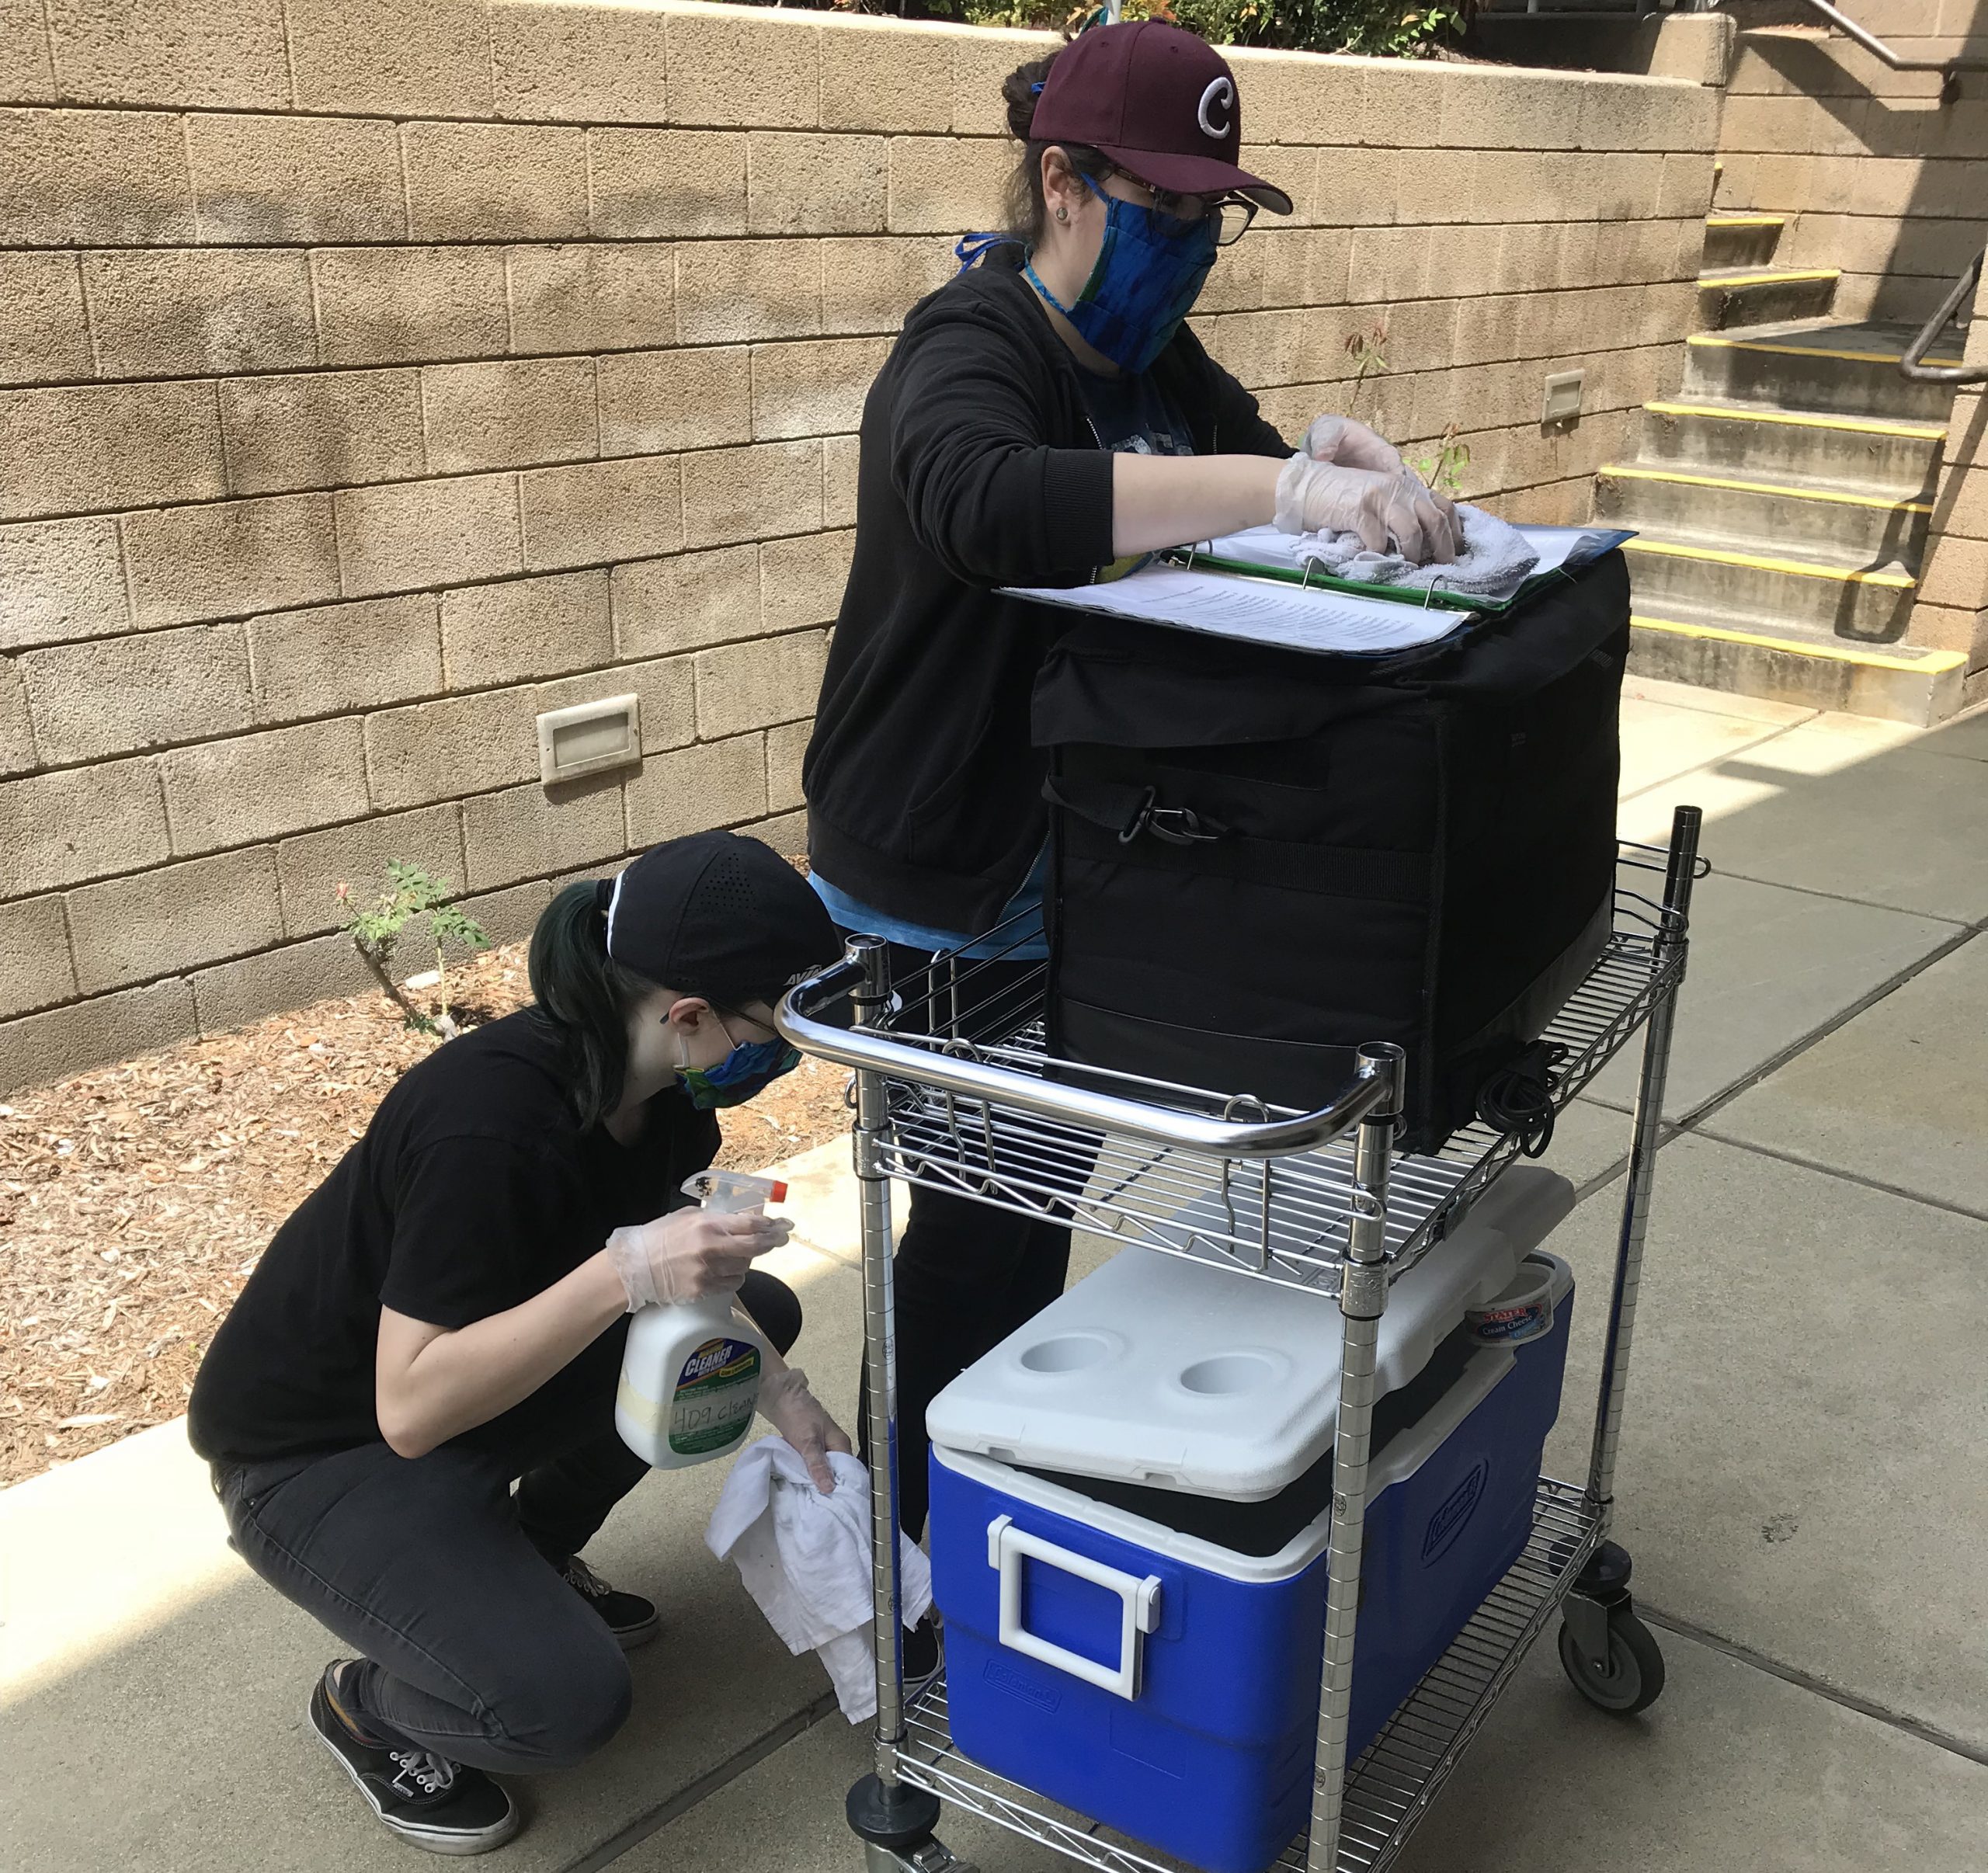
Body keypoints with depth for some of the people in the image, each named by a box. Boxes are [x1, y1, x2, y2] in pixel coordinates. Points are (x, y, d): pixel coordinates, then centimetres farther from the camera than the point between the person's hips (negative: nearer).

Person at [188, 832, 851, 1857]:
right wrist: (624, 1273, -42)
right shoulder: (492, 1122, -35)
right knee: (565, 1700, -26)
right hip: (315, 1452, -8)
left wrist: (771, 1386, -8)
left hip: (472, 1359, 8)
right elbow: (412, 1408, -34)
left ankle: (523, 1556, 17)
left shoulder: (655, 1085, -10)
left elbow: (677, 1269, 7)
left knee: (759, 1310, 5)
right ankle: (366, 1702, 8)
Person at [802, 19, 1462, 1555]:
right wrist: (1281, 487, -48)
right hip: (944, 893, -8)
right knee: (986, 1210, 3)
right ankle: (927, 1533, 23)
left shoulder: (1149, 353, 7)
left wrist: (1333, 458, -8)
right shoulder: (975, 345, -22)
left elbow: (1238, 464, 17)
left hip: (1072, 863, 9)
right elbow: (983, 503, -44)